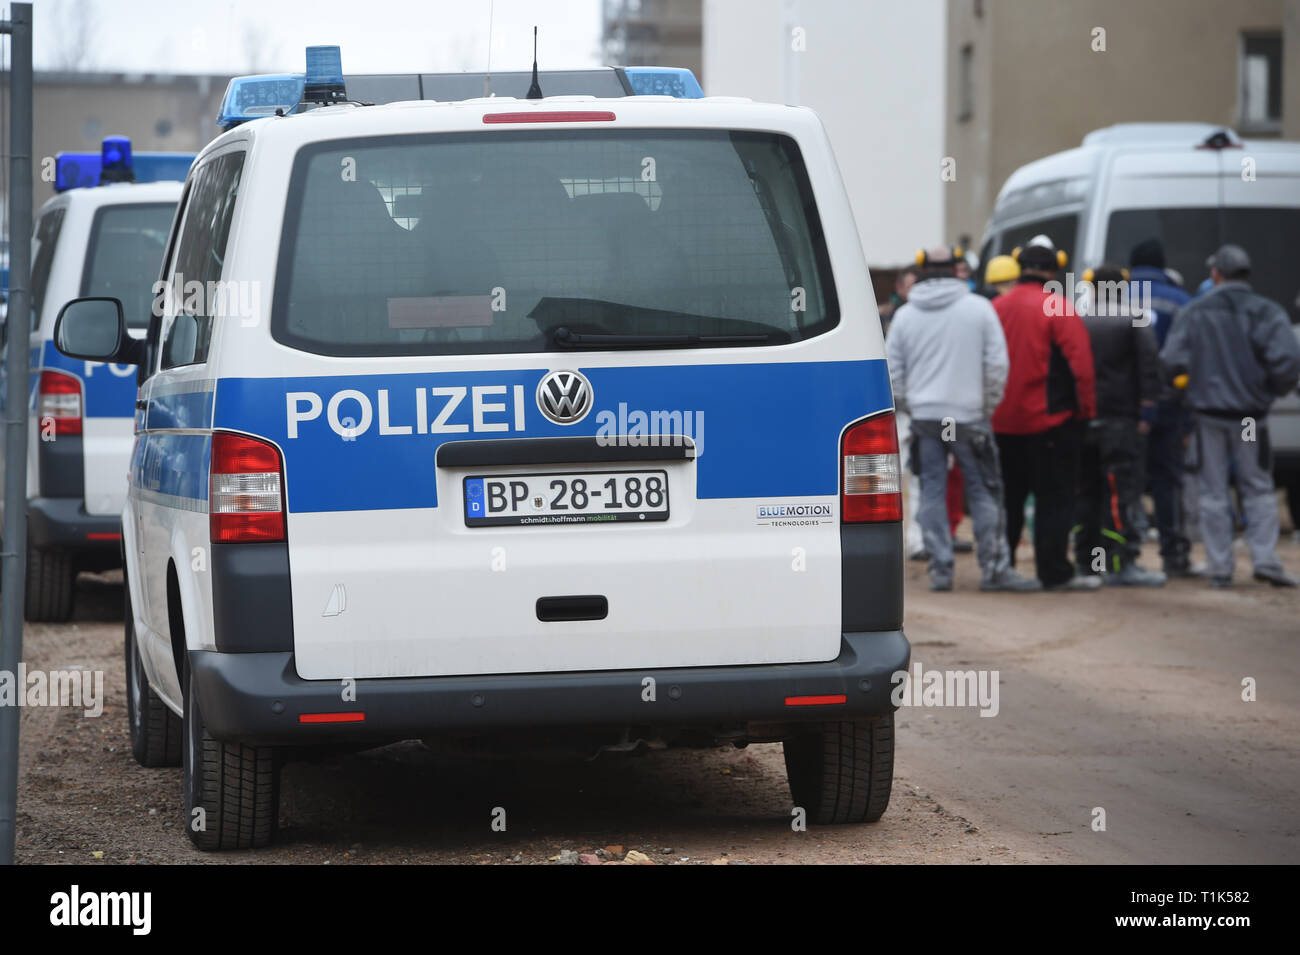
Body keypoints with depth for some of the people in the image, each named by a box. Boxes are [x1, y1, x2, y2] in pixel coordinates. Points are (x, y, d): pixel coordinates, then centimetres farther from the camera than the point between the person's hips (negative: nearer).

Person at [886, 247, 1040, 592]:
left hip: (925, 417, 2)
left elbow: (892, 372, 6)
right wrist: (989, 405, 9)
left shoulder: (905, 316, 5)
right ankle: (994, 567, 2)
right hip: (968, 416, -2)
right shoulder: (979, 309, -1)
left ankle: (940, 568, 5)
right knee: (984, 492, 3)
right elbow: (997, 364, -2)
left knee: (932, 492, 6)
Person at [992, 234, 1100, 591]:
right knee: (1055, 498, 0)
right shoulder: (1058, 308, -11)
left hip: (1003, 421, 5)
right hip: (1050, 420, -5)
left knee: (1008, 497, 15)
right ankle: (1054, 571, -2)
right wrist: (1087, 409, -4)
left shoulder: (997, 307, 4)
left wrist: (991, 408, 18)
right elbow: (1080, 363, -14)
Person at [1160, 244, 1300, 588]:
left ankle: (1220, 568, 6)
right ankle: (1265, 558, -4)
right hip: (1250, 413, -1)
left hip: (1208, 411, 1)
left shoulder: (1193, 312, 0)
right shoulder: (1266, 313, -6)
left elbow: (1173, 361, -8)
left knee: (1213, 492, 8)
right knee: (1258, 488, 10)